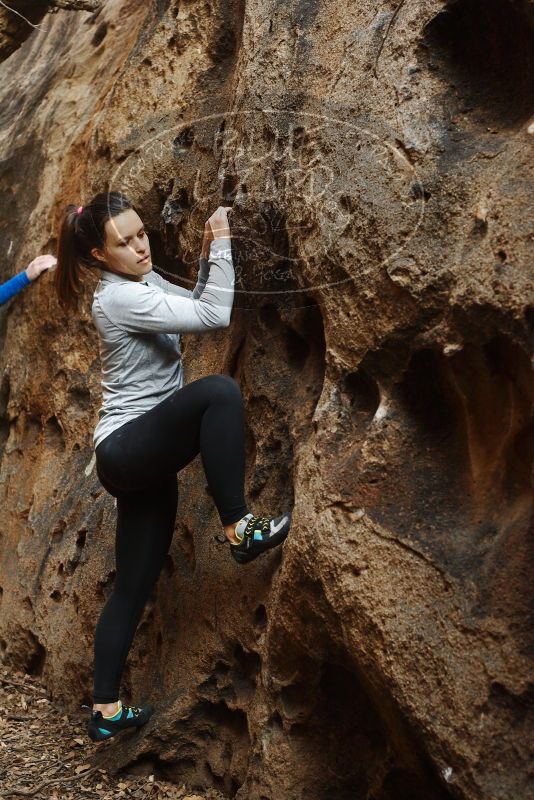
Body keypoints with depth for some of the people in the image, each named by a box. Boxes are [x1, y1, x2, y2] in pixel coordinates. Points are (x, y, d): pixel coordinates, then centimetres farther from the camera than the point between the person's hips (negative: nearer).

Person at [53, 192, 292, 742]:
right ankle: (238, 528, -23)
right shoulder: (119, 297, -17)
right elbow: (215, 317, -23)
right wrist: (222, 244, -18)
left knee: (133, 588, 11)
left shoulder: (144, 280, 11)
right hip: (125, 449, -9)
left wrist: (207, 256, 3)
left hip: (146, 457, 9)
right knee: (218, 392, -32)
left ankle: (106, 711, 20)